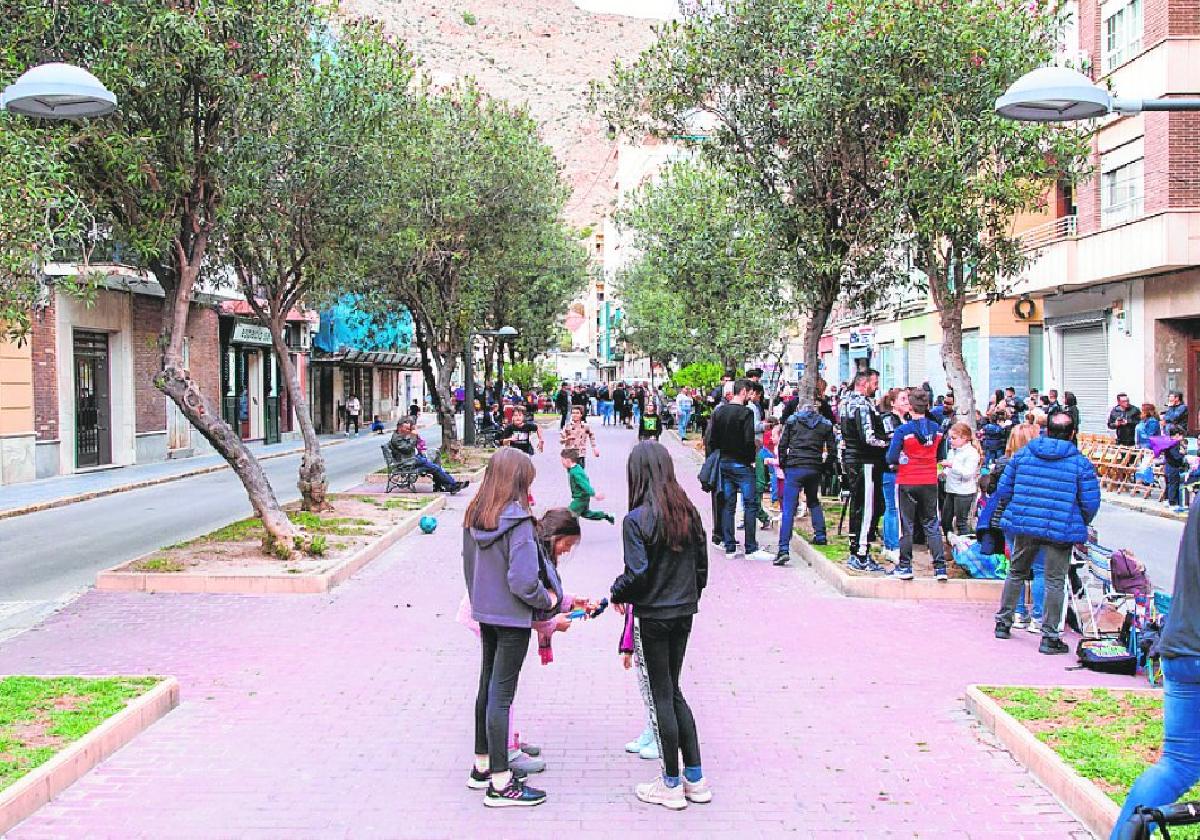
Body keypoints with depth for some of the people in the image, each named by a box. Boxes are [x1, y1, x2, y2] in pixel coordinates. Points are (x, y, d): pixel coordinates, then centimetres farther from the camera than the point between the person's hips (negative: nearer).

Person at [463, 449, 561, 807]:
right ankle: (500, 783, 6)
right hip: (512, 617, -8)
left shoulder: (474, 517, 2)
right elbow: (523, 580, -25)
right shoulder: (517, 521, -21)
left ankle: (482, 766, 31)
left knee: (487, 688, 19)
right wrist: (548, 600, -9)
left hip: (484, 613, 8)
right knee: (502, 695, -2)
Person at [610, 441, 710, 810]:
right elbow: (702, 565, 7)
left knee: (661, 697, 5)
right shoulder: (688, 512, 1)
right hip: (684, 614, 6)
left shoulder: (636, 519, -17)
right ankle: (695, 779, 22)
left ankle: (671, 785, 15)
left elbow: (637, 574, -21)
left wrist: (617, 593, -2)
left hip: (652, 618, -6)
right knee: (673, 691, 18)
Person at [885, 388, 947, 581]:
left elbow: (891, 458, -14)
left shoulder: (902, 430, -14)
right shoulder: (936, 429, 0)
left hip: (907, 482, -3)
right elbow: (940, 456, 12)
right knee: (932, 525, 10)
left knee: (907, 525, 6)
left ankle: (905, 567, 11)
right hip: (930, 482, 3)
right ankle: (940, 567, 7)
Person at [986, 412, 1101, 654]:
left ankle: (1003, 623, 28)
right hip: (1061, 530, -3)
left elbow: (1003, 489, 6)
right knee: (1055, 582, 6)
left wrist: (1005, 514, 22)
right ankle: (1049, 636, 8)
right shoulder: (1080, 463, -5)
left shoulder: (1023, 454, 3)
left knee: (1016, 573, 20)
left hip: (1024, 525, 3)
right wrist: (1081, 525, 15)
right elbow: (1091, 503, -4)